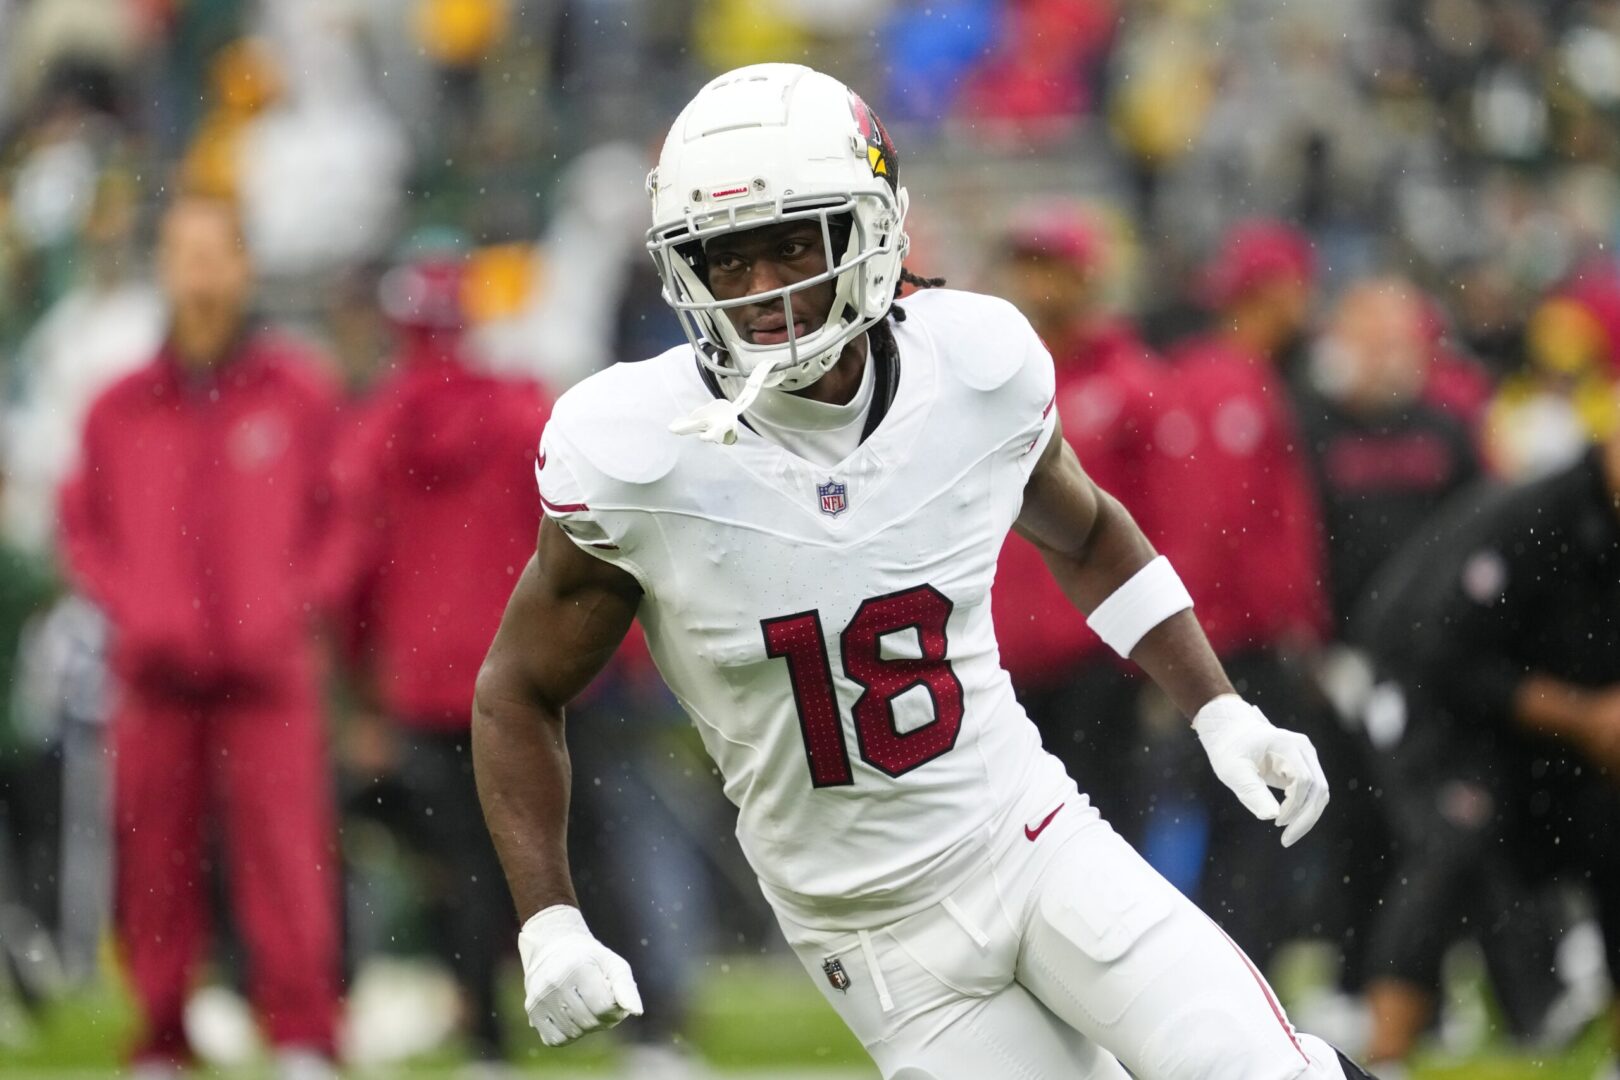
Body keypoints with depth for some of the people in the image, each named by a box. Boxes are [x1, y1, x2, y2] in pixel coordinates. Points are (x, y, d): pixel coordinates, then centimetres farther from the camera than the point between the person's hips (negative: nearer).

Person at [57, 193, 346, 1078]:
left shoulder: (300, 393, 5)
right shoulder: (122, 408, 9)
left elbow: (341, 517, 8)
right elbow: (83, 525, 14)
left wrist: (290, 605, -5)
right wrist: (134, 607, -1)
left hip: (268, 672, -2)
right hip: (157, 674, 2)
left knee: (285, 854, -11)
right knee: (154, 864, 3)